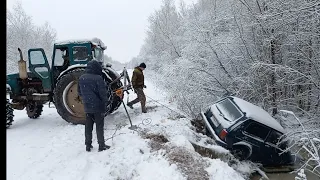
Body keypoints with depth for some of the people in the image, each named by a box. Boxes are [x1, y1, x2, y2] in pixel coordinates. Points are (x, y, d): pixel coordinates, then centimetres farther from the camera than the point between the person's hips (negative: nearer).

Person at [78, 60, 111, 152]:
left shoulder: (81, 78, 3)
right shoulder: (98, 78, -17)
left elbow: (80, 92, 13)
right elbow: (103, 93, -16)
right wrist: (106, 103, -4)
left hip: (87, 107, 5)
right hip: (98, 106, -5)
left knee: (88, 126, 14)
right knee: (99, 126, 6)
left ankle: (88, 145, 23)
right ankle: (101, 145, 14)